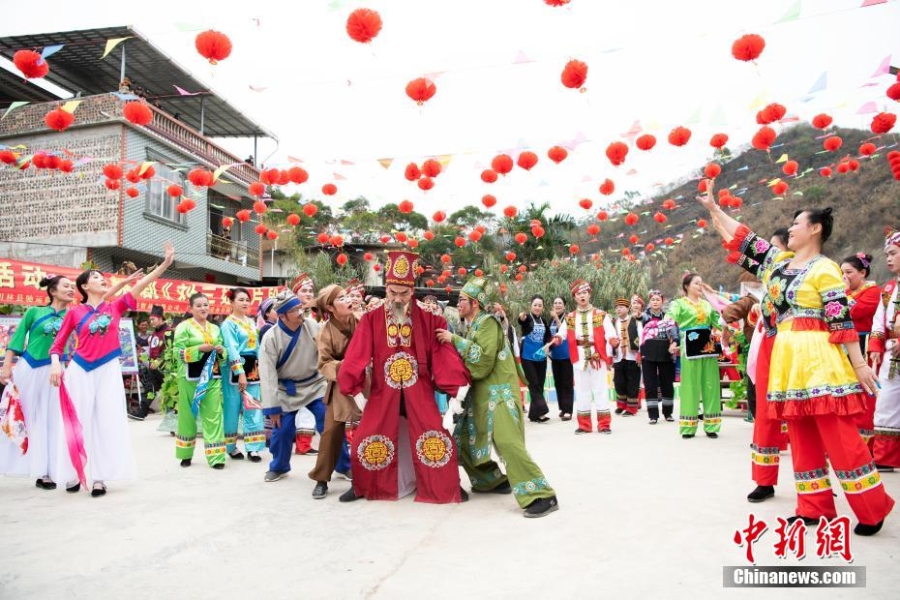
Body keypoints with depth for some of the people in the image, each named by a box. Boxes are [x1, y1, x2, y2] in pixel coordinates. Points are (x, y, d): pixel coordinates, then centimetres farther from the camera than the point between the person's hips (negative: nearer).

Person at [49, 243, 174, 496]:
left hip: (108, 370, 1)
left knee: (107, 423, 0)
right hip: (80, 370, -1)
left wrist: (165, 263, -15)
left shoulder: (115, 307, 4)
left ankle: (100, 478, 6)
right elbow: (58, 343, 5)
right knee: (78, 423, 6)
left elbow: (141, 284, -6)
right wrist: (55, 363, -14)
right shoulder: (74, 312, 1)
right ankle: (73, 475, 20)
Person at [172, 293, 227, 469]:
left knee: (214, 416, -2)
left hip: (212, 377, 4)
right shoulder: (183, 327, 0)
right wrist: (200, 348, -19)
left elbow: (223, 354, 20)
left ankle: (216, 456, -1)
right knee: (188, 415, 6)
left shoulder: (215, 329, 15)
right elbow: (180, 353, -9)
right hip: (191, 377, -3)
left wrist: (221, 350, -3)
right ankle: (186, 455, 23)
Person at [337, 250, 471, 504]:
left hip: (420, 392, 0)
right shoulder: (371, 319, -4)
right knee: (365, 441, 2)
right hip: (383, 392, 1)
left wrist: (457, 389, -10)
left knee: (436, 440, -2)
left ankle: (446, 489, 20)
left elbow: (444, 355, -5)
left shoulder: (429, 319, -4)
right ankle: (364, 487, 26)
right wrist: (355, 390, -11)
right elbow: (357, 355, -7)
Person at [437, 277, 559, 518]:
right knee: (465, 440, 12)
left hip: (499, 392, -10)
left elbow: (484, 357, -23)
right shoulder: (472, 325, 16)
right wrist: (453, 341, 7)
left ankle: (542, 495, -17)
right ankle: (493, 480, 26)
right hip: (481, 393, 10)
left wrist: (455, 340, -18)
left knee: (508, 442, -21)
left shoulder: (488, 322, -11)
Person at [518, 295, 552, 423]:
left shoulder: (544, 320, 8)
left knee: (540, 384, 7)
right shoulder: (527, 317, -8)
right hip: (528, 356, -6)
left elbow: (548, 336, 17)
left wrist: (546, 347, -3)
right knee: (534, 384, -9)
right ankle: (540, 411, -11)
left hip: (541, 356, 6)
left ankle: (535, 413, 15)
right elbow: (521, 321, -32)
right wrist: (522, 316, -56)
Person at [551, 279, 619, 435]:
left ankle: (604, 424, 10)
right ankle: (584, 425, 16)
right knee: (581, 391, 7)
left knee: (601, 390, 1)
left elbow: (610, 333, -6)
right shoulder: (569, 318, 9)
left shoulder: (601, 315, 3)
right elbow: (562, 333, 0)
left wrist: (613, 340, -27)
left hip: (598, 357, -2)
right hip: (579, 359, 2)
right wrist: (557, 338, -23)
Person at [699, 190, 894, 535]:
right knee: (802, 438, 10)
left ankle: (873, 510, 6)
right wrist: (713, 208, 20)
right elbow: (742, 239, 19)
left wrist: (859, 365, -13)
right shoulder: (778, 261, 14)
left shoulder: (824, 269, -7)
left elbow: (842, 320, -11)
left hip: (818, 359, -7)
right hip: (787, 360, 7)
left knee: (839, 437, -6)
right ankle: (814, 507, 18)